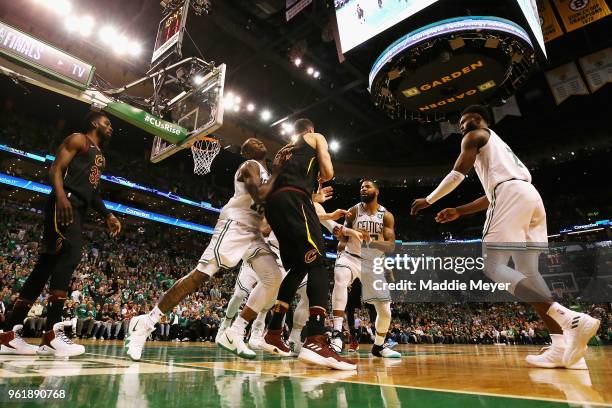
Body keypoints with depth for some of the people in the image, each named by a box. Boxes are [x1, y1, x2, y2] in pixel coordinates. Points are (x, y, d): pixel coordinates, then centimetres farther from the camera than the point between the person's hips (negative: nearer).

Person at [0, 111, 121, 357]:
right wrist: (61, 196, -27)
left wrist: (107, 215, 20)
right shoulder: (78, 139, 4)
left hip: (78, 210, 9)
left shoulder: (100, 155, 29)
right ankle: (52, 334, -24)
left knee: (46, 266, 6)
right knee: (70, 255, -23)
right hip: (65, 203, -9)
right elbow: (55, 169, -9)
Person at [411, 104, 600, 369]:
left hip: (512, 196, -9)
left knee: (494, 268, -12)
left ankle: (571, 318, -26)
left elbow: (457, 174, -1)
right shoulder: (497, 144, 38)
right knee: (527, 273, 5)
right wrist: (458, 212, 35)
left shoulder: (475, 136, 12)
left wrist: (429, 200, 10)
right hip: (531, 196, 9)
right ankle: (563, 346, -5)